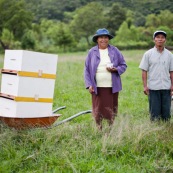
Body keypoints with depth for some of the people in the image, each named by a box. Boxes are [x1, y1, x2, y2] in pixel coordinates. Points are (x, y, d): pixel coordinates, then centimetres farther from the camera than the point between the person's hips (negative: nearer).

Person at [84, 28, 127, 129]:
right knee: (98, 110, 1)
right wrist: (89, 85, -5)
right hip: (97, 87, 0)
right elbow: (87, 70, 5)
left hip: (112, 87, 1)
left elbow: (123, 65, 9)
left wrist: (115, 69, -12)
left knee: (112, 110, 6)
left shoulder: (115, 51, 6)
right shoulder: (92, 52, 5)